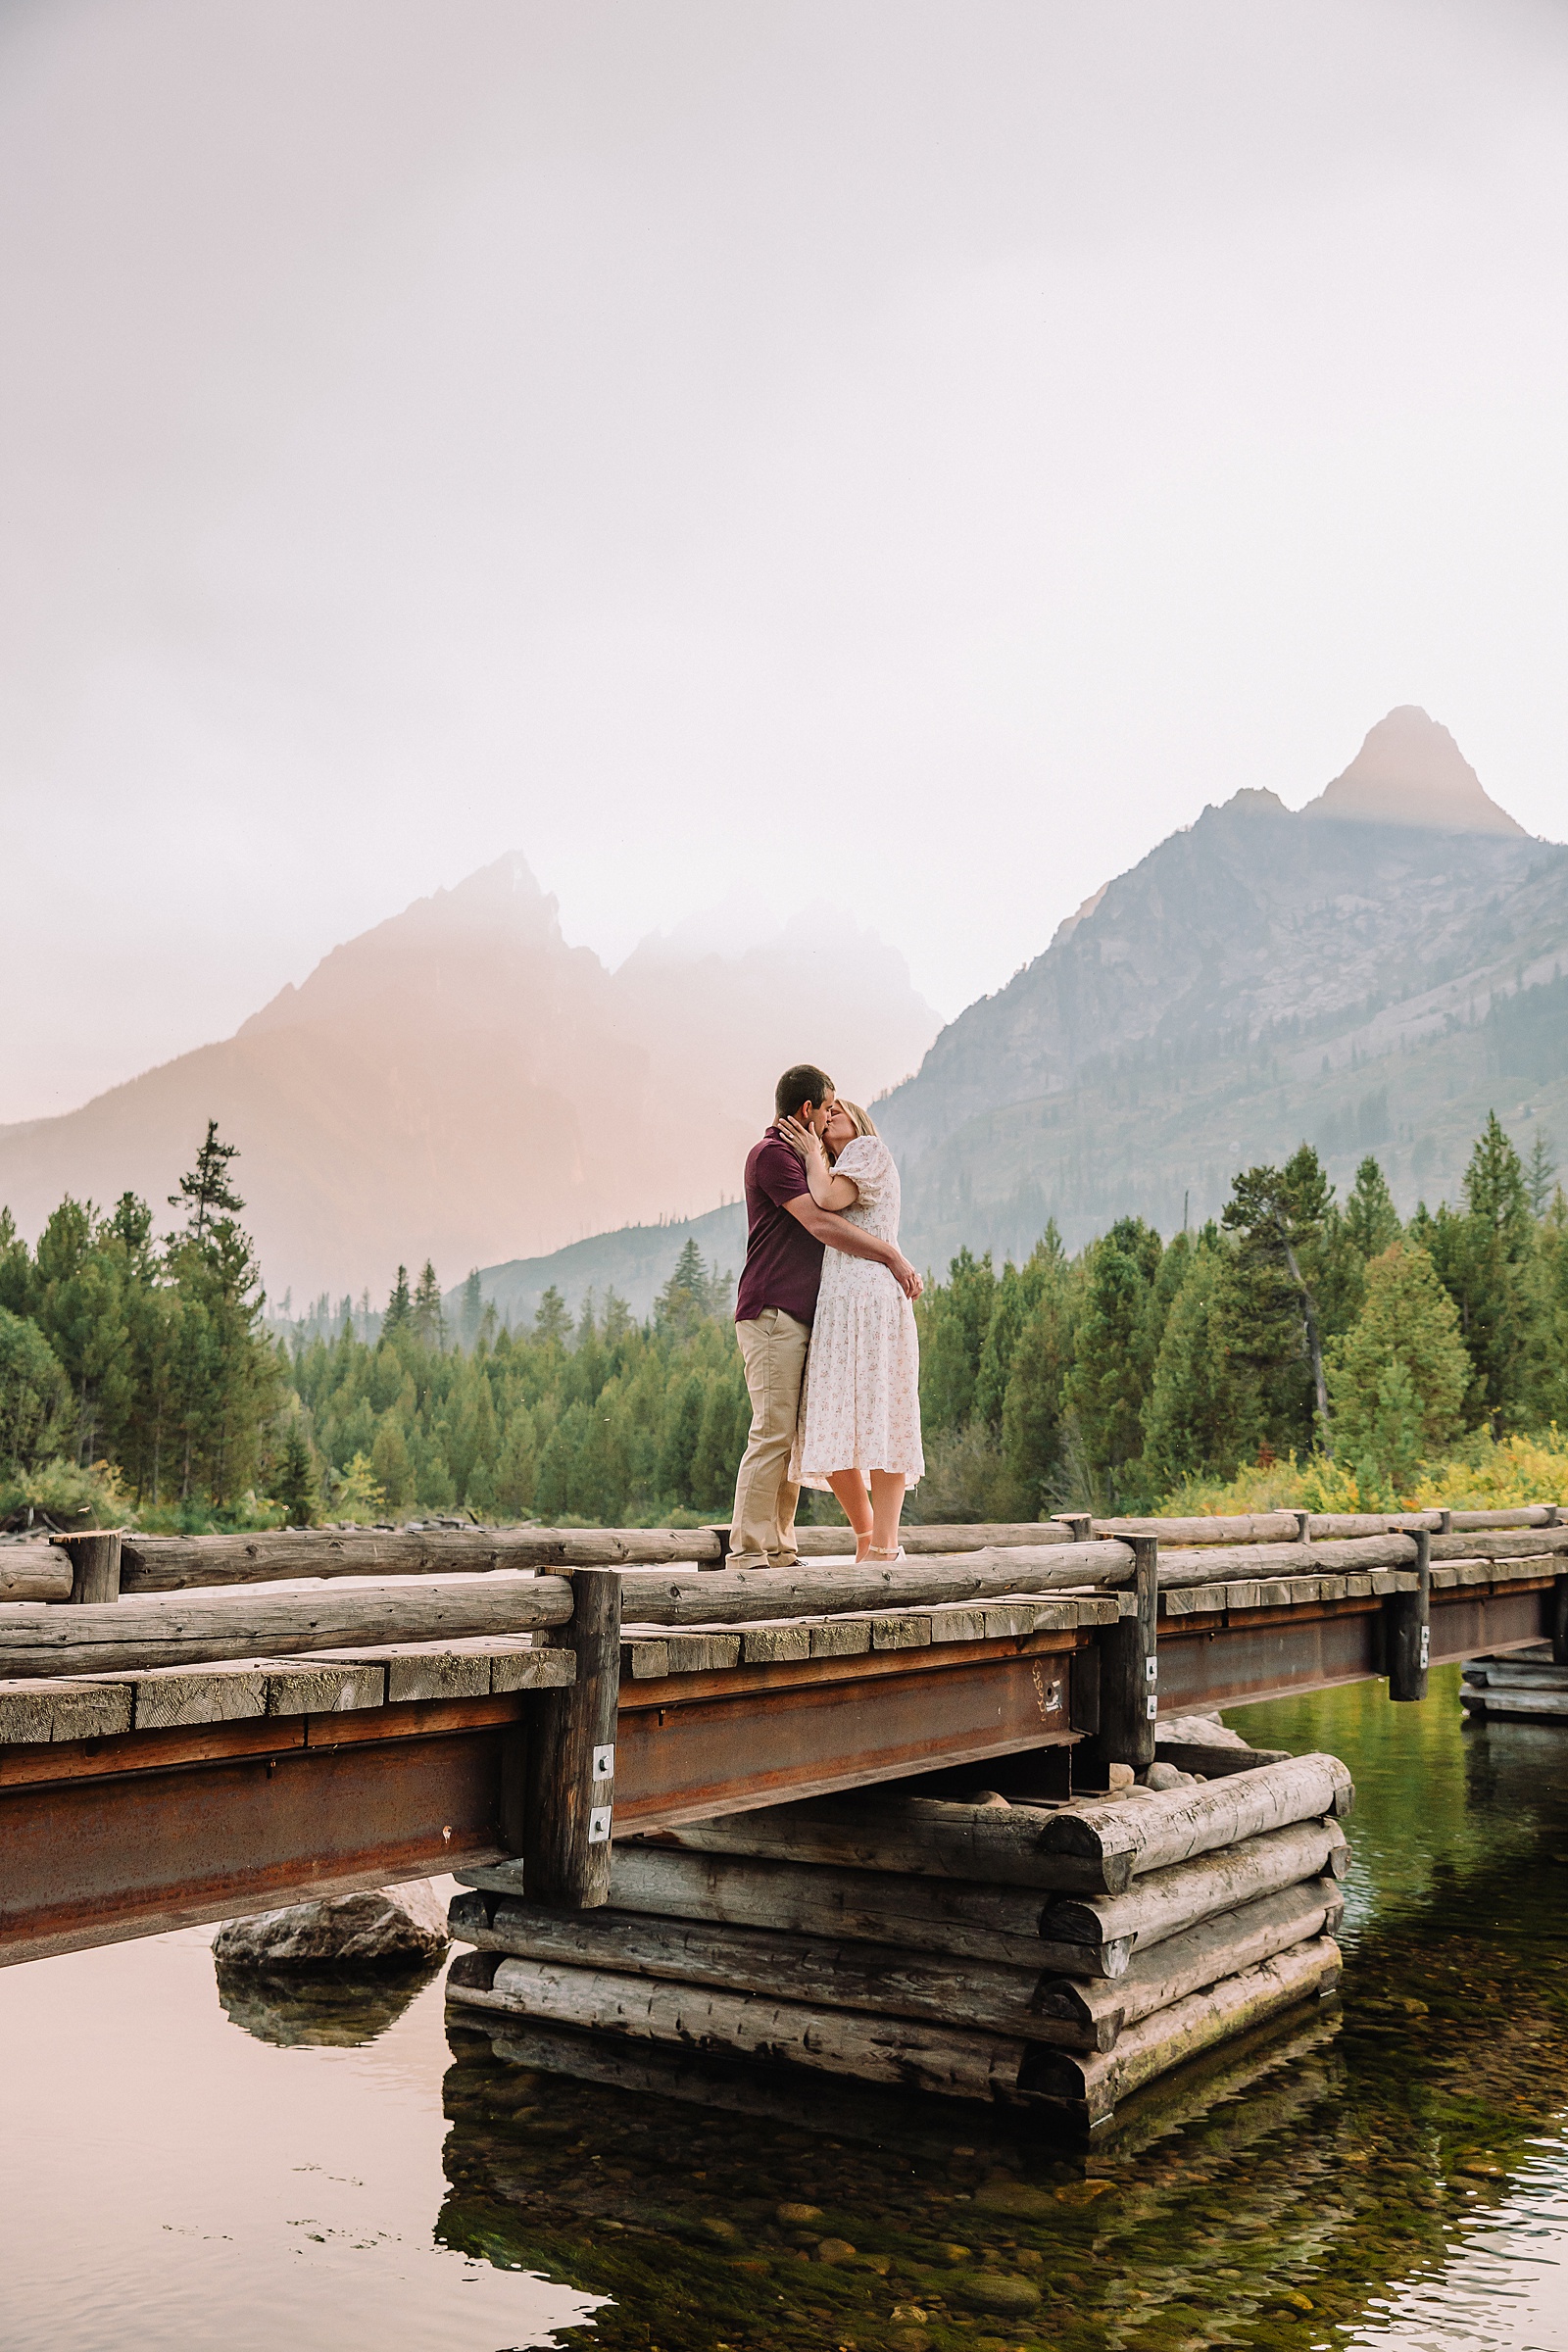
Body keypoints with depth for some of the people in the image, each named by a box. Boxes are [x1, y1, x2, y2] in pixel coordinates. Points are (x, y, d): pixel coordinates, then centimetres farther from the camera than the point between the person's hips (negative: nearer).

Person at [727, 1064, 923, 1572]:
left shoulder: (796, 1155, 24)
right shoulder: (771, 1154, -8)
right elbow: (822, 1224, -16)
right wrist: (893, 1256, -12)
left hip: (798, 1318, 10)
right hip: (771, 1312, -10)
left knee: (792, 1437, 7)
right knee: (773, 1433, -13)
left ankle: (779, 1550, 9)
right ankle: (748, 1551, -12)